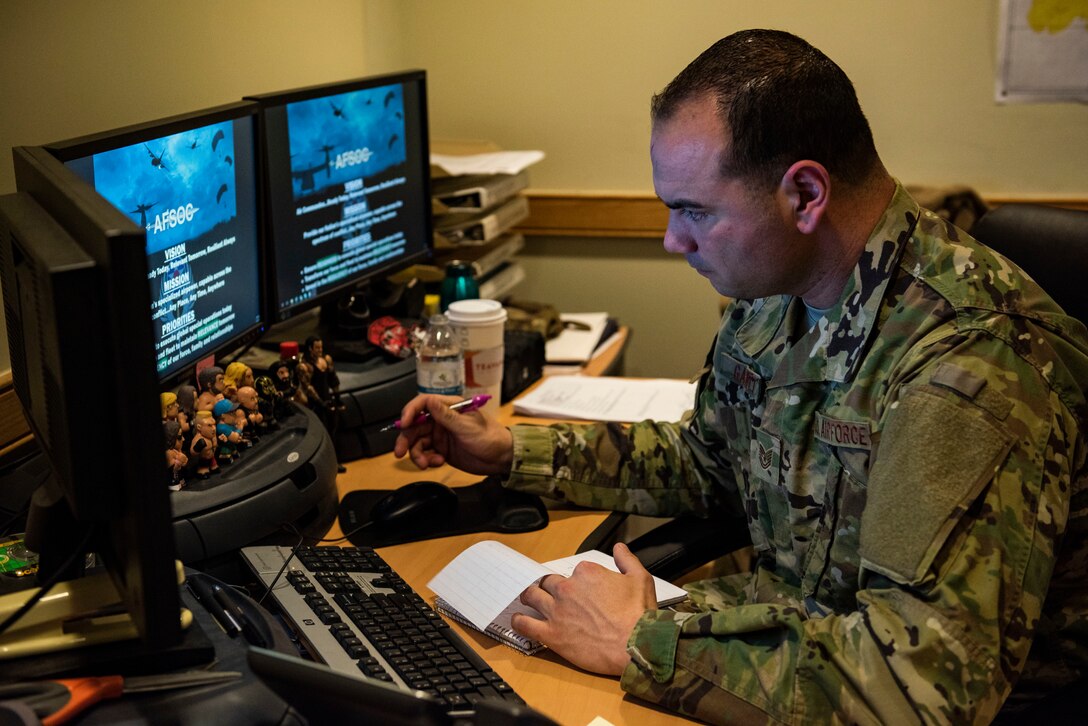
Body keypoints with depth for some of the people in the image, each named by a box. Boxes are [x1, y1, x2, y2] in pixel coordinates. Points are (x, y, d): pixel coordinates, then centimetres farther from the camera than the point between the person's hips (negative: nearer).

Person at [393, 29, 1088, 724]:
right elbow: (705, 460, 15)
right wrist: (510, 451, 9)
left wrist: (642, 644, -29)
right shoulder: (770, 293, -2)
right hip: (789, 623, 7)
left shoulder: (974, 361, -30)